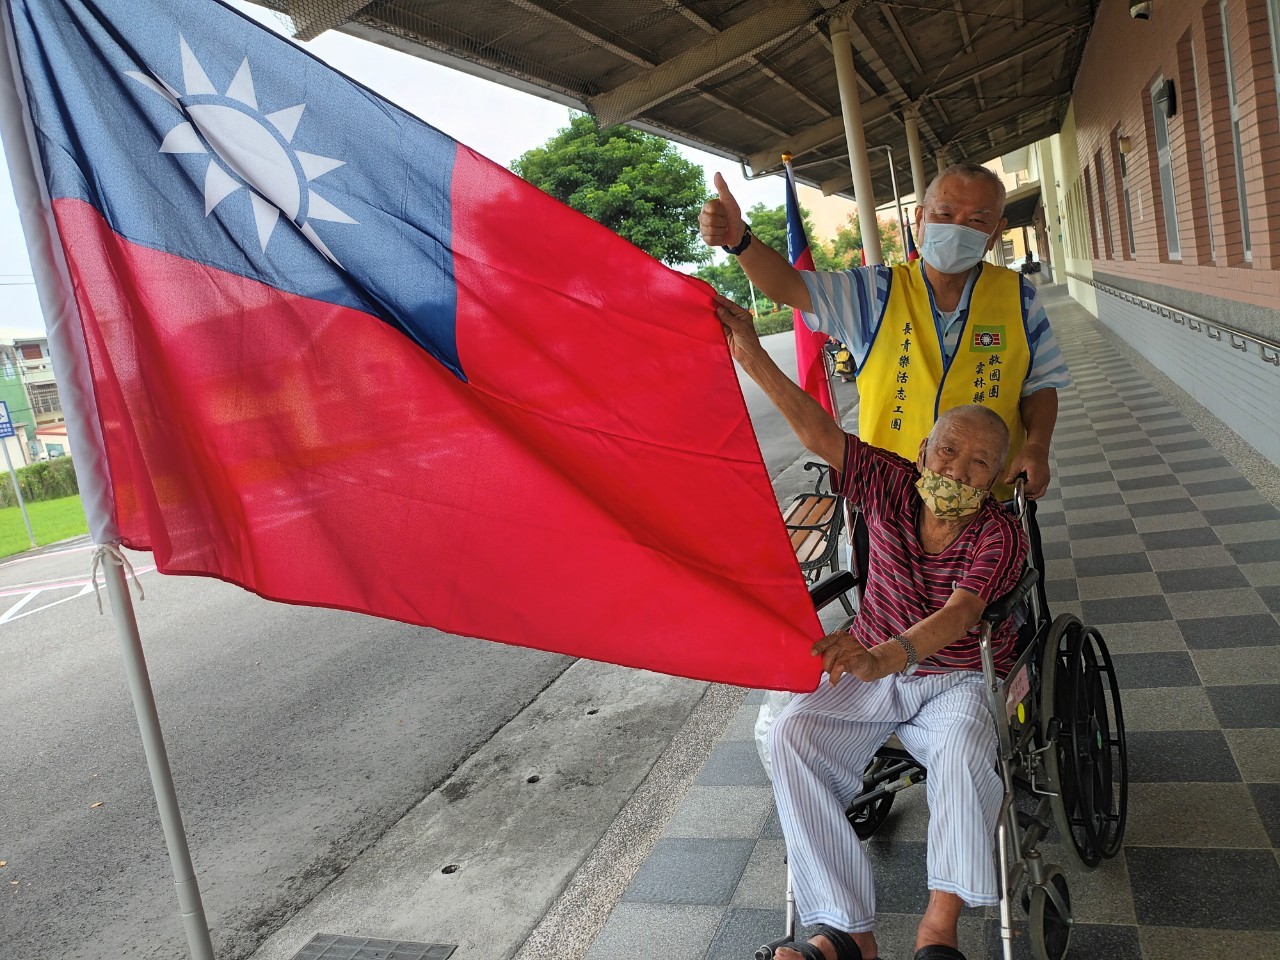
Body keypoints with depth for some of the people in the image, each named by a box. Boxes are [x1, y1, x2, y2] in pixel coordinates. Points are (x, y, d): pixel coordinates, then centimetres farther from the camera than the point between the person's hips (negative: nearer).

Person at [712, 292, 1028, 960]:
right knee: (793, 734, -23)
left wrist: (890, 654, -50)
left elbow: (961, 612, -30)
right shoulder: (891, 487, -3)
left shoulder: (999, 533, -12)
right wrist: (755, 361, -23)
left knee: (965, 747, -37)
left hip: (960, 678, -2)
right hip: (874, 670, 3)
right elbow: (817, 432, -12)